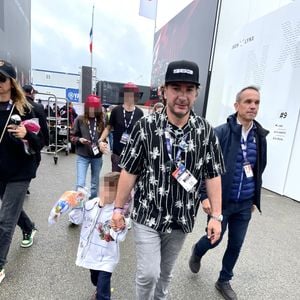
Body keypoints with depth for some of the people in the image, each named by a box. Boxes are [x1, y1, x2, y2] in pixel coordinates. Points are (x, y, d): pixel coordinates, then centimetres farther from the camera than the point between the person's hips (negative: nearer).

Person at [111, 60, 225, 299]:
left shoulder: (206, 131, -6)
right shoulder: (146, 126, -13)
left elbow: (213, 175, -1)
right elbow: (129, 172, -8)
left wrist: (216, 216, -3)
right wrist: (118, 208, -3)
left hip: (182, 219, 3)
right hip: (147, 216, -2)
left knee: (166, 272, 22)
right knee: (148, 273, 4)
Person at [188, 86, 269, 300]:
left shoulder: (260, 136, 2)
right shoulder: (221, 133, -14)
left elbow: (259, 169, 12)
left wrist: (255, 198, 15)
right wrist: (205, 196, -17)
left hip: (245, 203, 5)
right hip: (221, 200, -5)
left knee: (236, 245, 16)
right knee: (214, 239, 11)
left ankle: (224, 280, 41)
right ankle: (197, 252, 47)